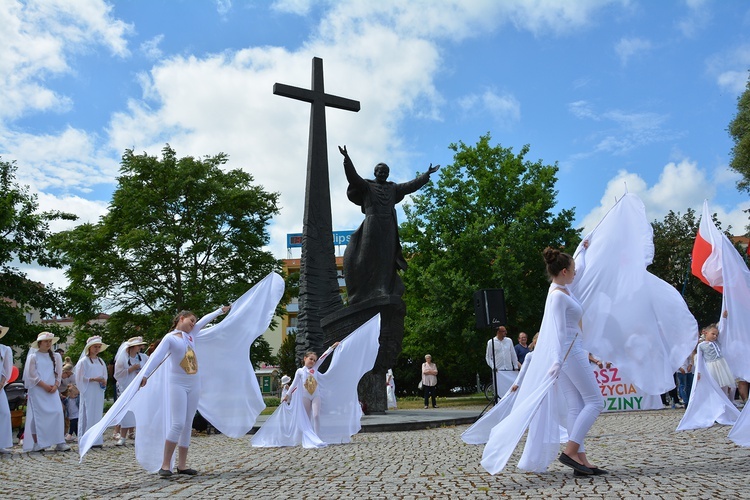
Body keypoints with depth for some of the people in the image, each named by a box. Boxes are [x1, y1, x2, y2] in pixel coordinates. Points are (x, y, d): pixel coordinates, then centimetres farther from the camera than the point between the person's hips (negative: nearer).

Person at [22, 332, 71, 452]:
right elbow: (32, 375, -4)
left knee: (57, 412, -8)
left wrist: (55, 385, -4)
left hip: (52, 390, 3)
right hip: (37, 391, -3)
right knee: (38, 415, -5)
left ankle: (59, 443, -8)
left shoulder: (56, 356, 12)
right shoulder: (33, 356, 0)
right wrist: (44, 385, -11)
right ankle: (36, 443, 2)